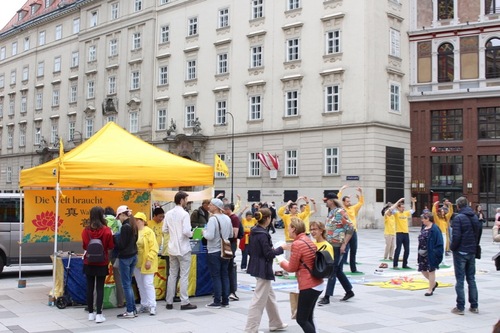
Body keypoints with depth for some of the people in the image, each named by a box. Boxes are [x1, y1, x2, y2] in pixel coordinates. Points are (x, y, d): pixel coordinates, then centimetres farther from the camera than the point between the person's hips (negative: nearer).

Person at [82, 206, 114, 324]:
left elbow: (84, 246, 6)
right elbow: (111, 246, -5)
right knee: (100, 288, 2)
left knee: (90, 287, 11)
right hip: (102, 263, -2)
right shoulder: (106, 230, -13)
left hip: (89, 263, 2)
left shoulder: (85, 230, -6)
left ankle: (91, 313, 18)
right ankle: (99, 314, 0)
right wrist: (111, 236, 9)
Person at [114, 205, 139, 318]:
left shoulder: (125, 227, -17)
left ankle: (130, 311, 3)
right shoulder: (133, 226, 9)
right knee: (128, 284, 15)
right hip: (133, 256, 9)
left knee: (126, 285, -1)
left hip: (125, 257, -9)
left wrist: (113, 236, -6)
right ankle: (133, 309, 16)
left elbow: (121, 245, -18)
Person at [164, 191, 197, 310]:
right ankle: (184, 302, 2)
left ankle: (169, 302, 14)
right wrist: (192, 234, -2)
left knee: (172, 275, 11)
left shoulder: (168, 214, 4)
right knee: (184, 276, 0)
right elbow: (186, 231, -21)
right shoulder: (184, 214, -14)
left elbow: (165, 230, 8)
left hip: (172, 248, 6)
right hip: (183, 249, -6)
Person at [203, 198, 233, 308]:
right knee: (224, 275, 11)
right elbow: (231, 234, 12)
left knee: (216, 277, 1)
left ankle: (217, 302, 5)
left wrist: (204, 232, -3)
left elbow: (210, 236, -23)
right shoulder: (227, 218, 5)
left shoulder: (213, 219, -16)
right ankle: (225, 301, 16)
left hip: (214, 251, -6)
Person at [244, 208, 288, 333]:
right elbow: (269, 254, -20)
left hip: (257, 267, 10)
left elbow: (250, 250, 14)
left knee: (270, 297, 21)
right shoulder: (263, 234, -21)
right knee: (259, 300, -3)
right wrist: (281, 248, -5)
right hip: (263, 269, -10)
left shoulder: (254, 232, 7)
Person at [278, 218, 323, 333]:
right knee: (308, 318, 17)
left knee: (301, 320, -1)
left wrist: (282, 262, 7)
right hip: (317, 284, 9)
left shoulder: (297, 244, -16)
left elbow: (292, 268, -8)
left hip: (308, 286, -9)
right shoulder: (308, 240, 10)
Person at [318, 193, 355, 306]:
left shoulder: (340, 212, -14)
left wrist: (344, 244, -18)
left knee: (332, 271, -6)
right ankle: (349, 292, 28)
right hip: (331, 245, 9)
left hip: (338, 246, -9)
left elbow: (350, 229, -16)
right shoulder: (330, 212, 11)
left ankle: (327, 297, -2)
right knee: (338, 270, 15)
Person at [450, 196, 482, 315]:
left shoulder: (458, 218, -14)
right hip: (472, 252, 6)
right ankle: (474, 306, 16)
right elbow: (479, 234, 11)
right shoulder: (475, 217, 7)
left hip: (460, 252, -6)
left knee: (460, 280, -1)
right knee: (471, 279, 13)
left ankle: (460, 307, 1)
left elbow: (456, 236, -19)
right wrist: (474, 247, 17)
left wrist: (452, 247, -5)